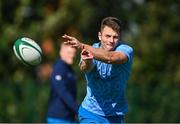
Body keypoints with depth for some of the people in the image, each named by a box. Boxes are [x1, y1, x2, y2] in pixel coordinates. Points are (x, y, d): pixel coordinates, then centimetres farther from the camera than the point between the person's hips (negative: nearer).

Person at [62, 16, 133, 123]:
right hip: (90, 113, -1)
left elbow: (110, 58, -37)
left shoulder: (126, 50, -15)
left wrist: (82, 46, -51)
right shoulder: (91, 51, -10)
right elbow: (85, 68, -32)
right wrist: (86, 61, -58)